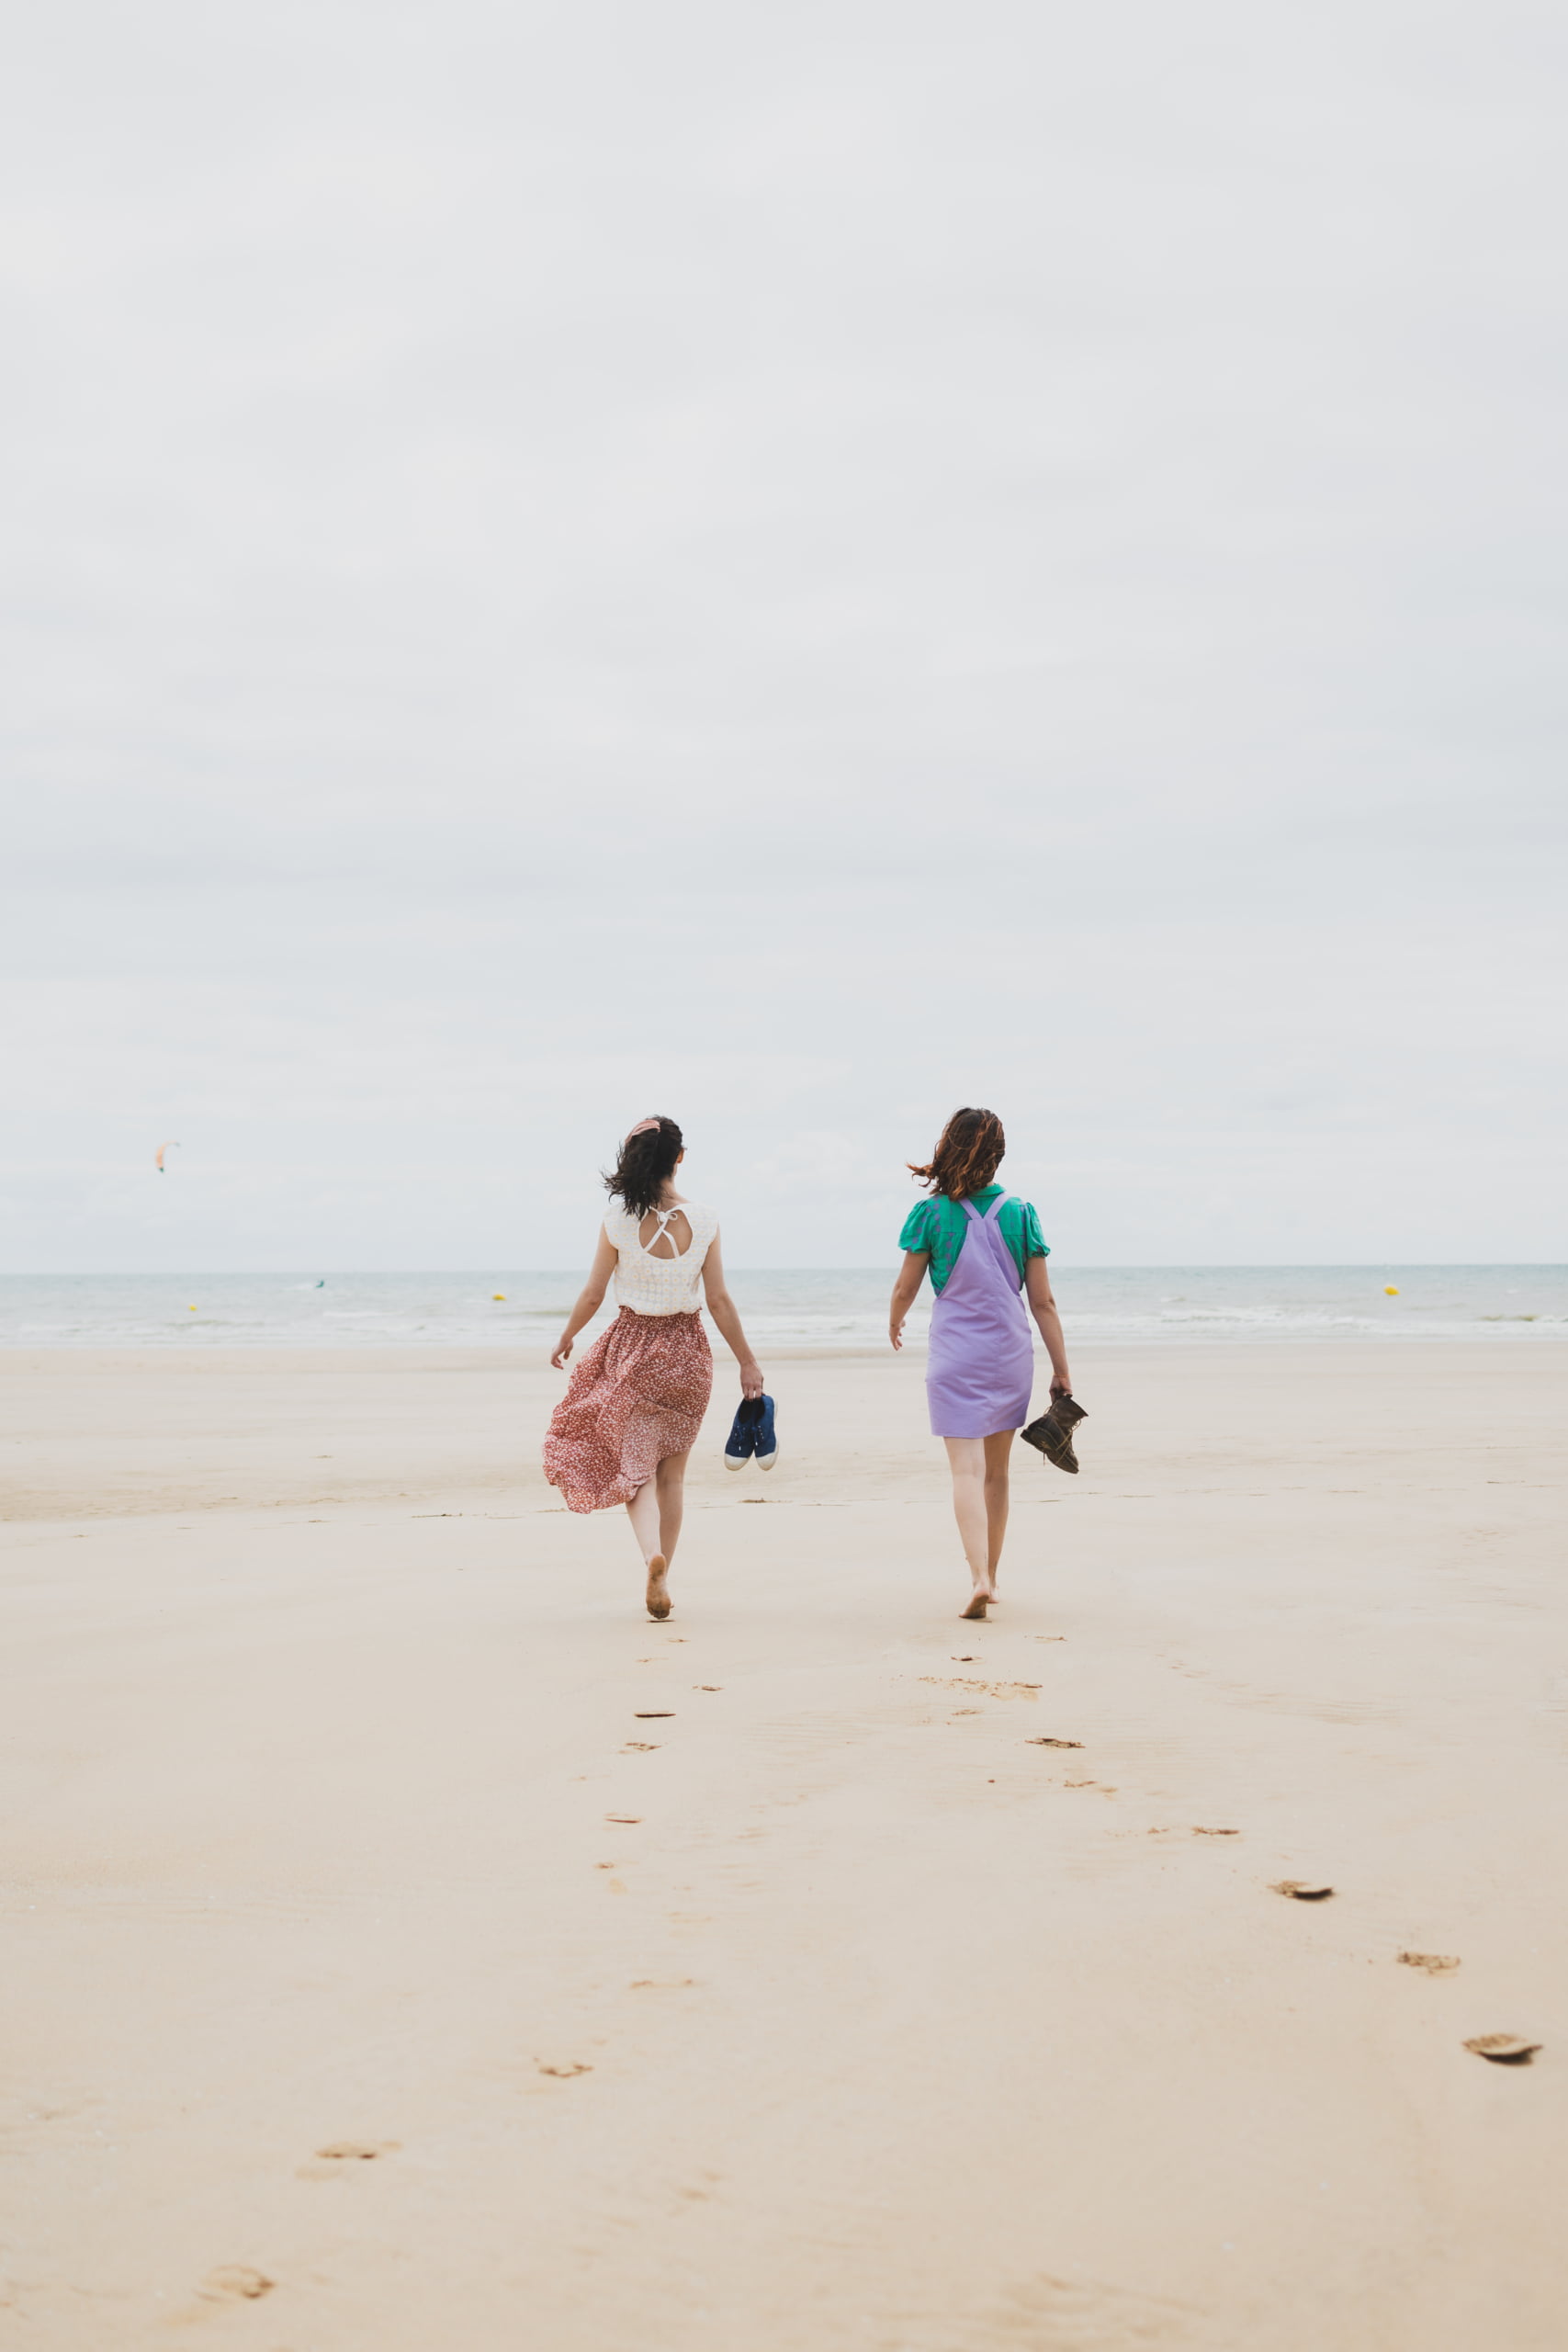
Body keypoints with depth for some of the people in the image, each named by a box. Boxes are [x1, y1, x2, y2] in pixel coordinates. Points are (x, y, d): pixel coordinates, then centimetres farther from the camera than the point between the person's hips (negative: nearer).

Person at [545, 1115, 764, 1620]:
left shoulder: (618, 1219, -10)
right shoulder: (703, 1222, -8)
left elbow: (592, 1296, -3)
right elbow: (719, 1302, -5)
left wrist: (566, 1338, 15)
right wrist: (747, 1362, 6)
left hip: (633, 1345, -1)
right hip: (686, 1350, 1)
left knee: (635, 1467, 5)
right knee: (672, 1471, 14)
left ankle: (653, 1555, -21)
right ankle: (662, 1577, 19)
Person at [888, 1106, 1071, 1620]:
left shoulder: (932, 1214, -6)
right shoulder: (1019, 1213, 0)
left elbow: (904, 1290, 1)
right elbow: (1043, 1301, 0)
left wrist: (894, 1325, 23)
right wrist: (1061, 1370, 6)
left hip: (955, 1357, -3)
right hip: (1010, 1354, 3)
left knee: (967, 1470, -8)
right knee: (997, 1471, 16)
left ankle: (979, 1577, -25)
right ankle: (990, 1575, 27)